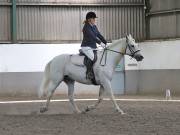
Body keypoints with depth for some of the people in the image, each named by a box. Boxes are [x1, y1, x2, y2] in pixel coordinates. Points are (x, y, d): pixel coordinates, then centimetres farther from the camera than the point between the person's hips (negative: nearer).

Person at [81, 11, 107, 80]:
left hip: (93, 47, 9)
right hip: (86, 47, -9)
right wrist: (100, 43, -28)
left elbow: (99, 35, 17)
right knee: (93, 57, -33)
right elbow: (92, 36, -22)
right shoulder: (86, 27, -12)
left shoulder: (94, 27, 15)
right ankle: (89, 72, -26)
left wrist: (106, 43, 7)